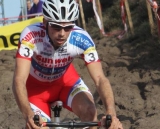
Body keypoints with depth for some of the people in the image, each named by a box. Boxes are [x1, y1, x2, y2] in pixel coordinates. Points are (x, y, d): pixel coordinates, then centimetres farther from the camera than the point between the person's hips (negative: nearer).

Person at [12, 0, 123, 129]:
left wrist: (111, 112, -53)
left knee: (89, 111, -25)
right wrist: (29, 115, -61)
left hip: (66, 80, 1)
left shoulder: (82, 39, -31)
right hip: (36, 86, -1)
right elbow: (19, 80, -43)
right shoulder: (31, 35, -37)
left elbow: (100, 78, -35)